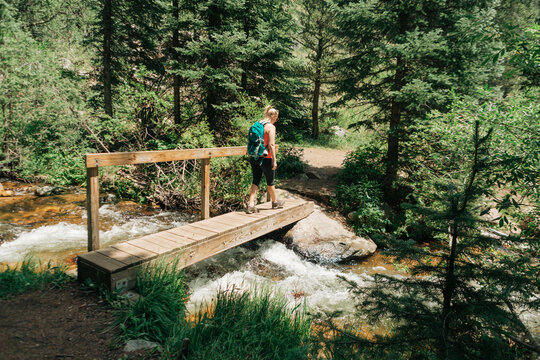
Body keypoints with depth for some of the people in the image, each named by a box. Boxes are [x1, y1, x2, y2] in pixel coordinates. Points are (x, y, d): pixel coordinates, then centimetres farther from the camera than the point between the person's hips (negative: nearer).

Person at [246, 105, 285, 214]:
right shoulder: (271, 127, -12)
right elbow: (271, 145, -19)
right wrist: (274, 160, -16)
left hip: (254, 157, 6)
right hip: (266, 159, -6)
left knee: (255, 181, 9)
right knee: (270, 182, 11)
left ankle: (251, 205, 3)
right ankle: (275, 202, 30)